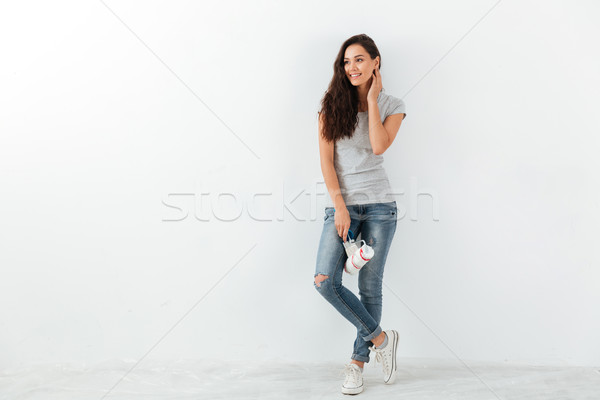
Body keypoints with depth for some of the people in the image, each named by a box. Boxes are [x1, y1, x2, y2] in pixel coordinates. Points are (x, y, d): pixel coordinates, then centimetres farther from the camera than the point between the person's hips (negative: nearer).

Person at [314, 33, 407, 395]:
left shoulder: (392, 105, 5)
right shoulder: (332, 104, 6)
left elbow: (379, 147, -14)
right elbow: (326, 159, 0)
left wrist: (372, 98, -6)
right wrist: (340, 207, -9)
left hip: (378, 206, -1)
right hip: (341, 205, 1)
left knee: (370, 286, 3)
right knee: (325, 281, -14)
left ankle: (359, 361, 20)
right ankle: (381, 338, 6)